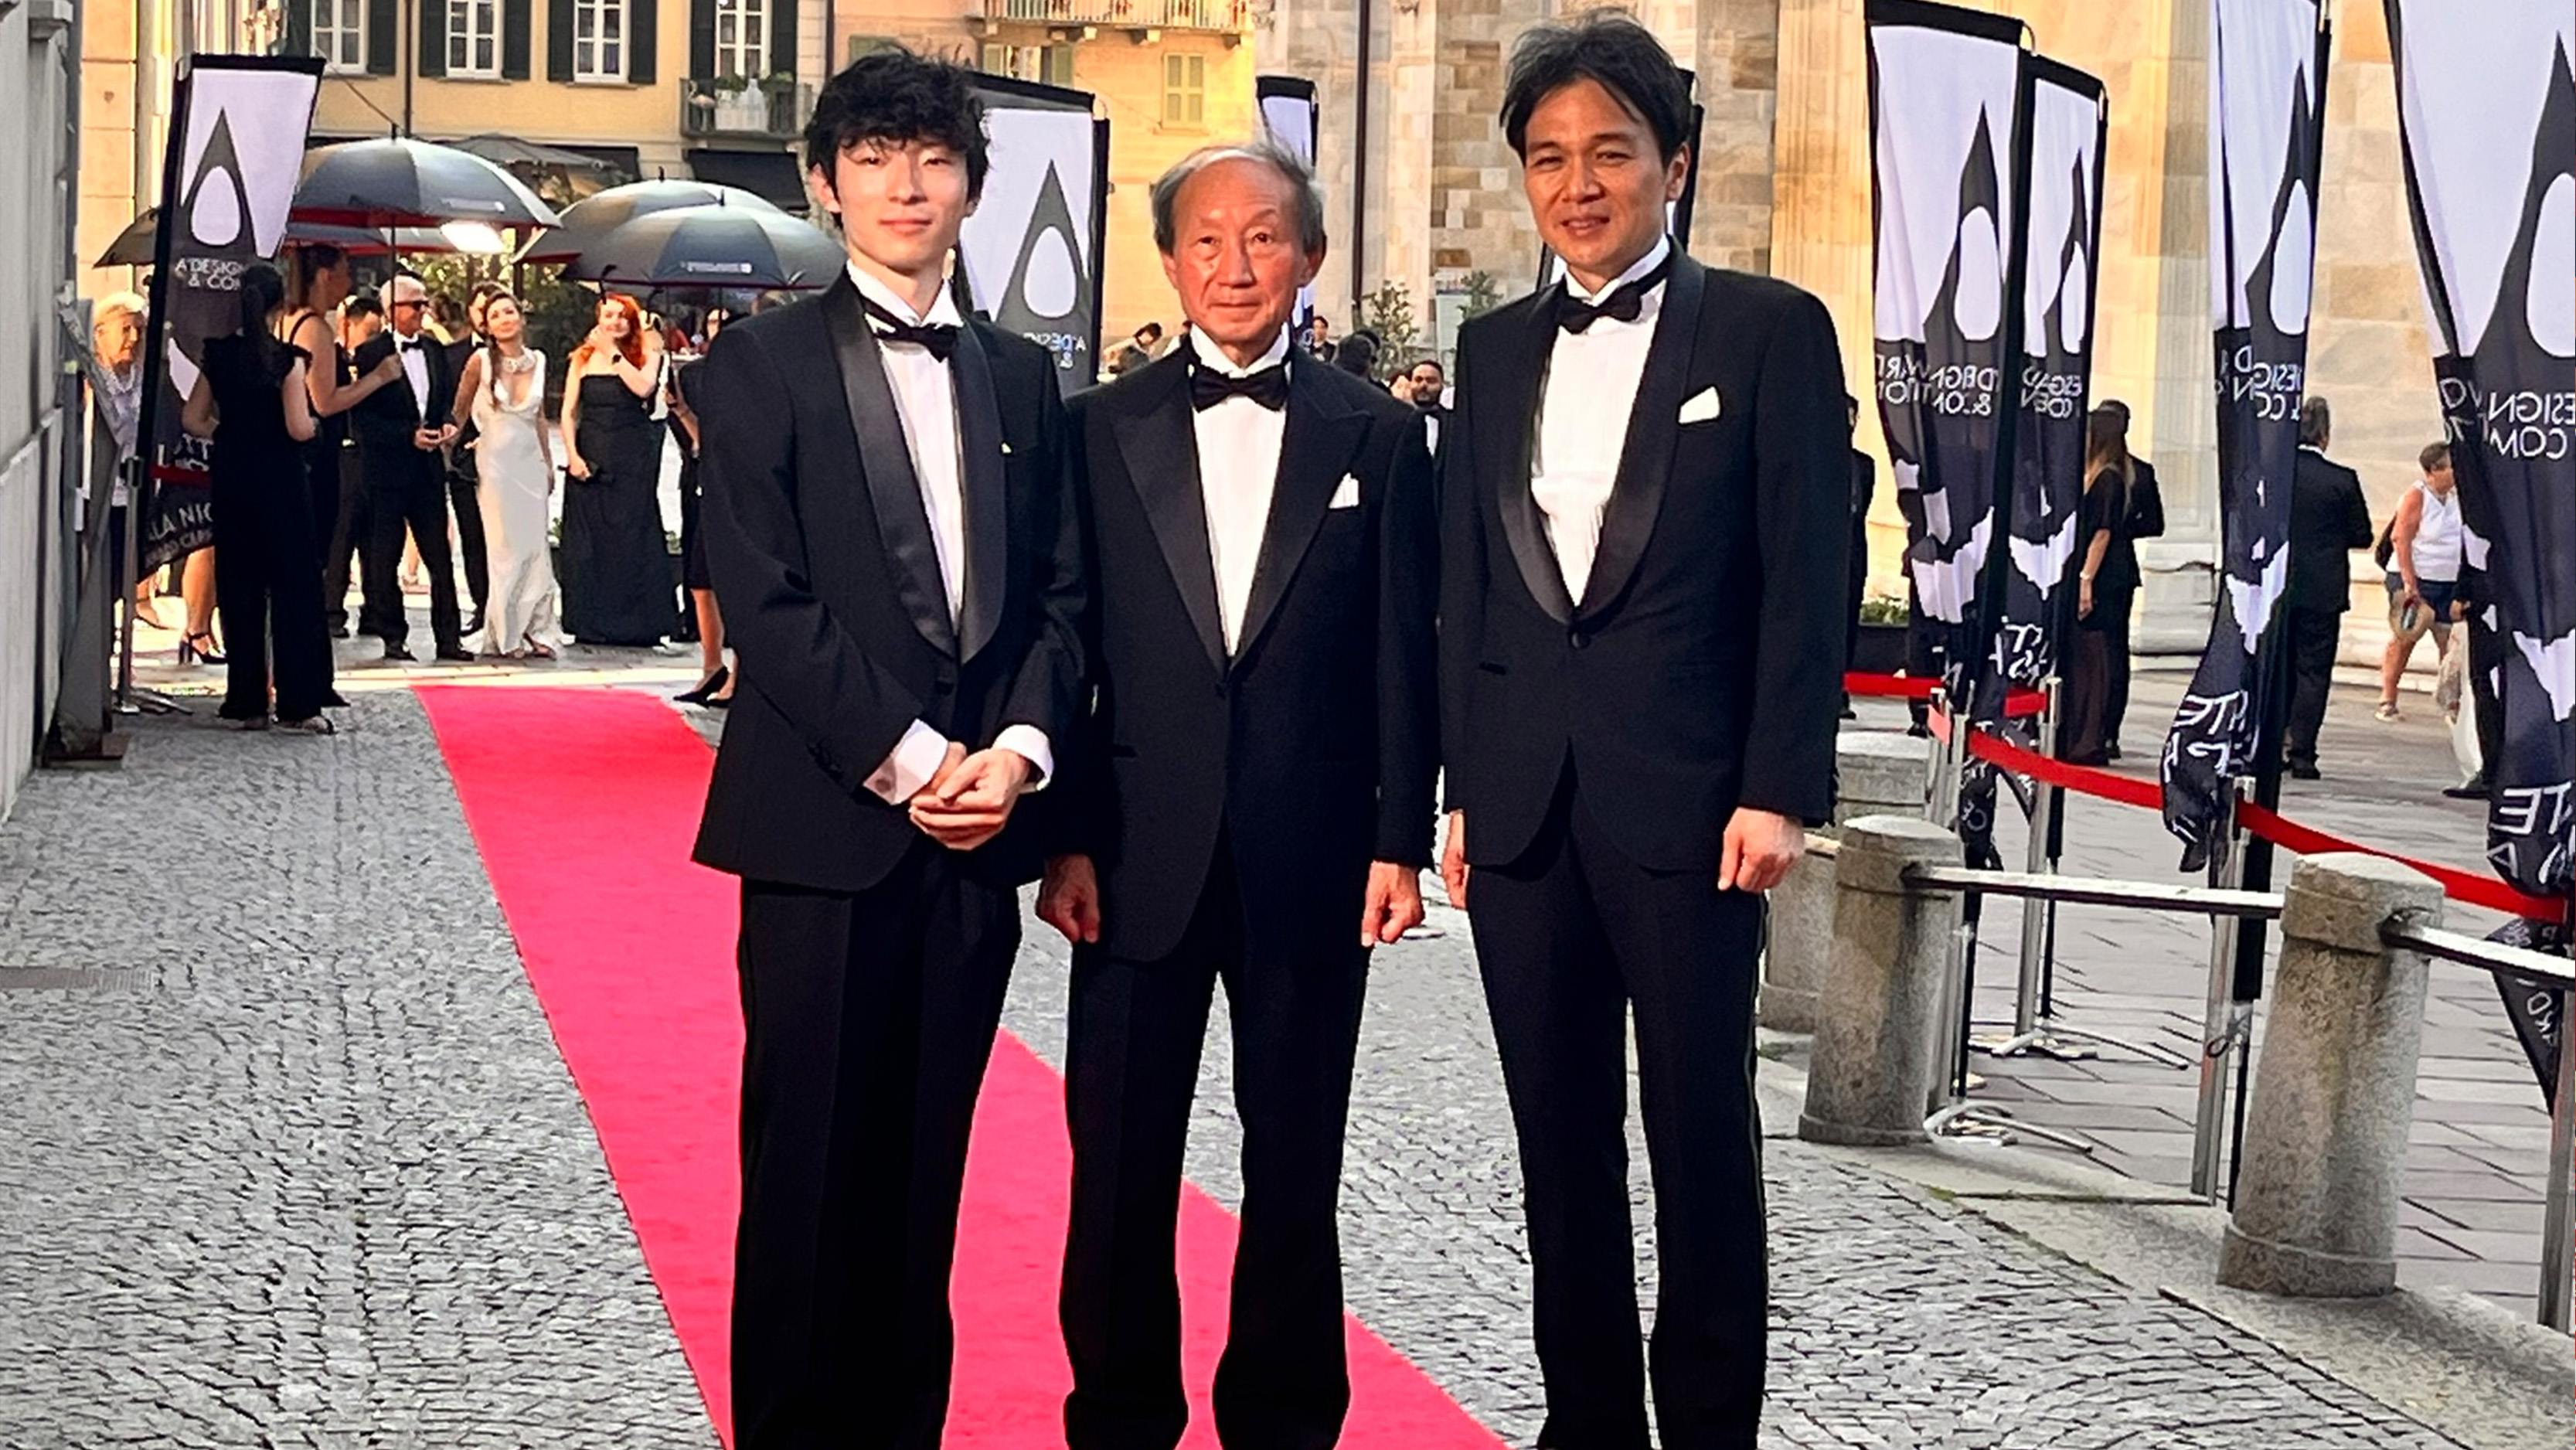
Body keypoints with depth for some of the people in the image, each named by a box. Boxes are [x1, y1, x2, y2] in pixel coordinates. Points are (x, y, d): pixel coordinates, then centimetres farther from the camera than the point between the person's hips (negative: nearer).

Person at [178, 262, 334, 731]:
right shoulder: (287, 359, -11)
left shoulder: (218, 356, 2)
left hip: (231, 481, 4)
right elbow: (299, 428, -16)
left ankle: (247, 703, 10)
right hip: (280, 482, -4)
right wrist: (314, 423, 5)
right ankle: (298, 704, -2)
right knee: (294, 587, 1)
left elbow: (193, 419, 5)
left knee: (239, 588, 9)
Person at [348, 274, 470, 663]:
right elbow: (363, 419, -11)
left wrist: (447, 426, 0)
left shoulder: (434, 351, 12)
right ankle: (393, 638, 10)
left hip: (428, 469, 5)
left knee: (440, 557, 2)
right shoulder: (370, 355, -7)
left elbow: (448, 398, 21)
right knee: (384, 559, 2)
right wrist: (410, 435, -17)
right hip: (386, 469, -5)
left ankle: (448, 637, 5)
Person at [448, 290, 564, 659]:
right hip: (496, 460, -4)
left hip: (531, 460, 4)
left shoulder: (537, 361, 6)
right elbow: (459, 412, 2)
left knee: (536, 546, 2)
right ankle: (507, 634, 6)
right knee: (506, 549, -2)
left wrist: (549, 463, 17)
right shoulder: (481, 361, -7)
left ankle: (536, 630, 9)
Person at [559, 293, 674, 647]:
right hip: (591, 457, 2)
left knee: (631, 536, -3)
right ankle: (591, 621, 8)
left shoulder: (645, 356, 5)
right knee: (588, 538, 2)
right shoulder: (583, 359, 9)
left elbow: (643, 387, -16)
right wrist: (572, 455, -6)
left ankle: (634, 622, 2)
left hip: (632, 459, -2)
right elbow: (569, 412, 6)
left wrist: (613, 352, -10)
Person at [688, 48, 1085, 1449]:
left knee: (924, 1173, 8)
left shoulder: (1022, 376, 15)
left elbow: (1060, 592, 11)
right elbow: (763, 599, -8)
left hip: (979, 822, 4)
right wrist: (909, 759, -13)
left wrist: (1019, 747, -6)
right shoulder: (761, 365, 0)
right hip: (827, 825, -4)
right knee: (810, 1176, 0)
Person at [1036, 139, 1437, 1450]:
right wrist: (1065, 838, -4)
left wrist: (1401, 840, -2)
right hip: (1141, 852, 0)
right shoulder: (1101, 430, 4)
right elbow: (1068, 645, 2)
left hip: (1311, 857, 0)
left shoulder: (1377, 435, 4)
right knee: (1120, 1163, 6)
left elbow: (1403, 654, 3)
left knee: (1296, 1166, 9)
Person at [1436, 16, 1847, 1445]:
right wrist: (1462, 787, 9)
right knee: (1560, 1138, 10)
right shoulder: (1495, 348, 13)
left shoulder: (1770, 331, -1)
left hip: (1685, 799, -4)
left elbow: (1806, 579, -5)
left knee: (1701, 1136, 2)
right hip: (1523, 801, 5)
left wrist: (1780, 790, -11)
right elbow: (1464, 583, 13)